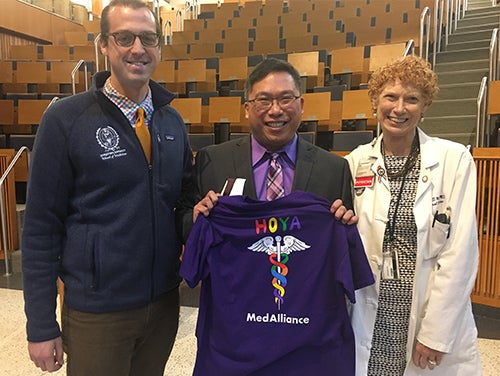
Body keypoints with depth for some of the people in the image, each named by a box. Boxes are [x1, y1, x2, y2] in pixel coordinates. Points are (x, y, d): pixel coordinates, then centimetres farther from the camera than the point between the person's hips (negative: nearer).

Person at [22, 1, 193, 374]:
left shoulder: (172, 120, 2)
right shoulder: (65, 119, -11)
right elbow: (41, 227, -9)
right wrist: (42, 326, -7)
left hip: (164, 301, 4)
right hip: (96, 310, -4)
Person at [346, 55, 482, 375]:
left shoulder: (455, 160, -8)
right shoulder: (357, 162, -1)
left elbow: (461, 252, -10)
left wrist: (436, 332, -11)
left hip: (433, 315, -2)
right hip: (370, 317, 2)